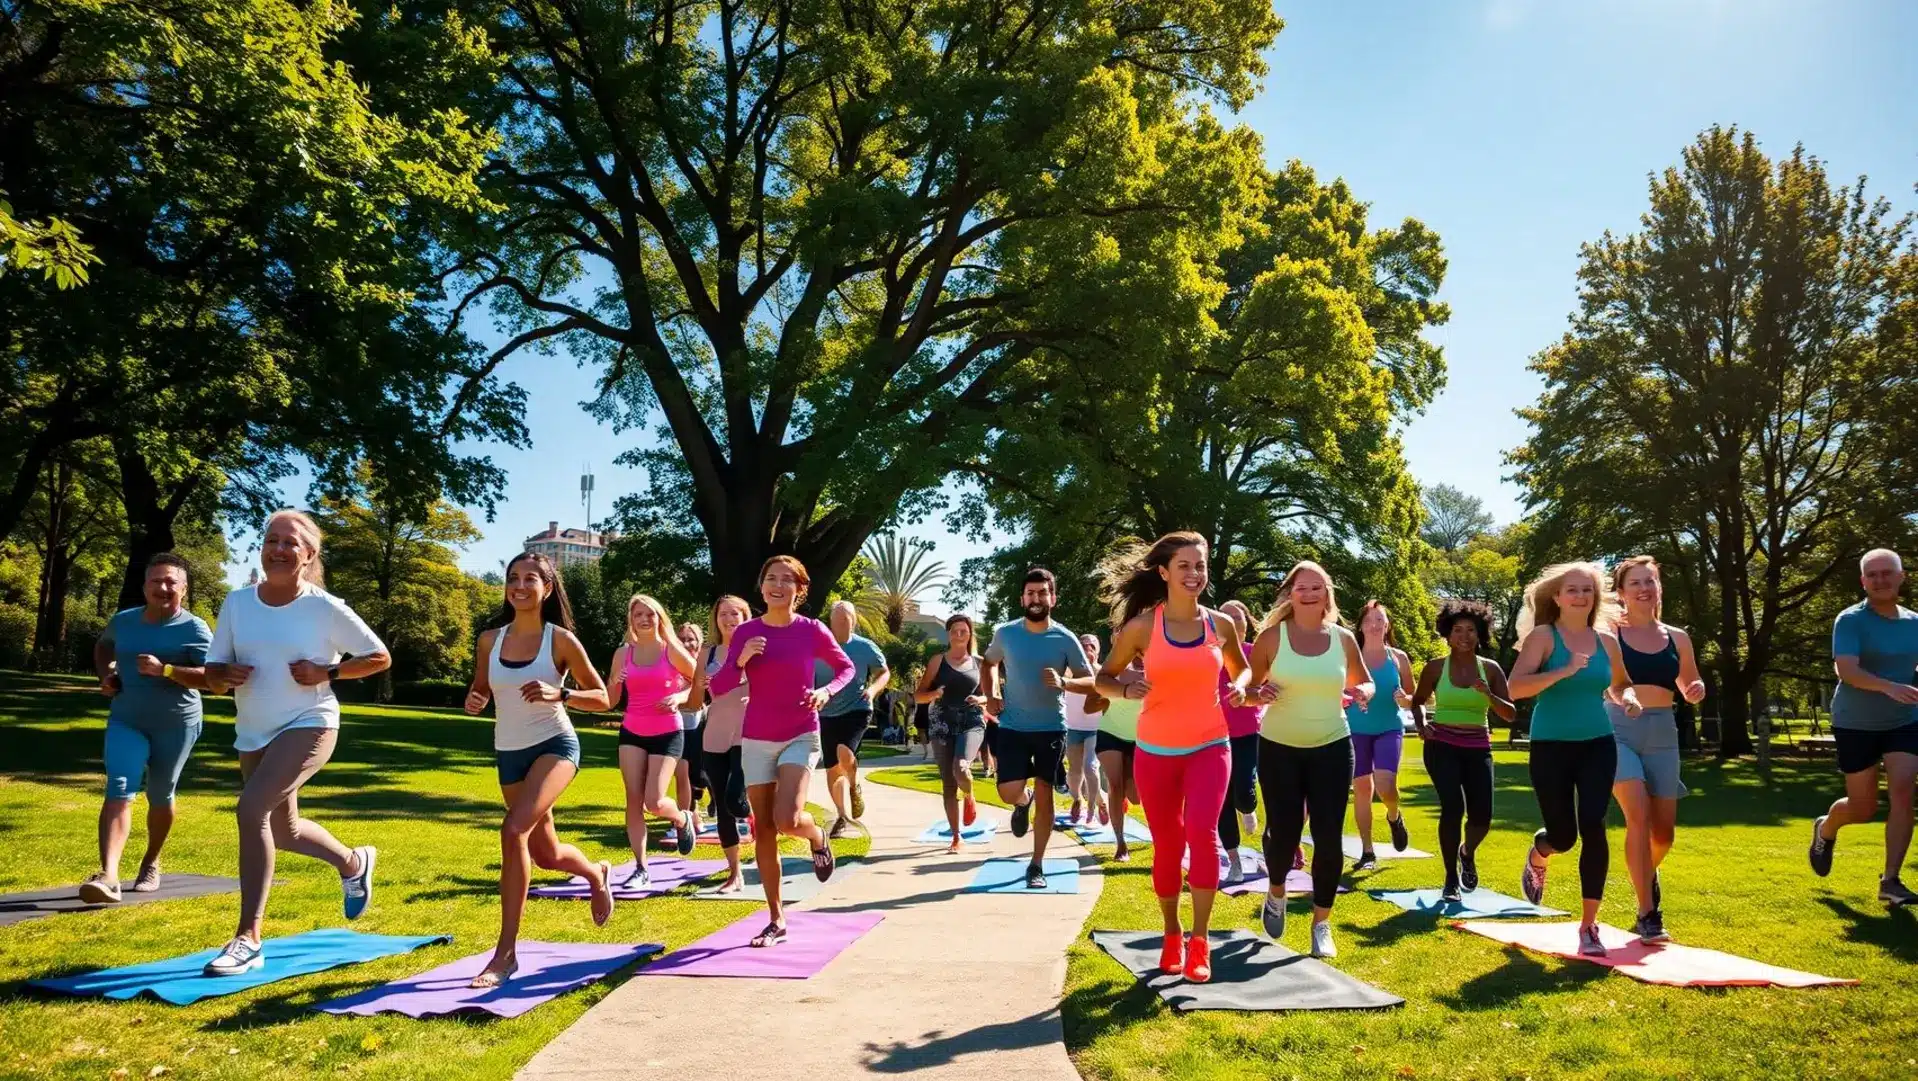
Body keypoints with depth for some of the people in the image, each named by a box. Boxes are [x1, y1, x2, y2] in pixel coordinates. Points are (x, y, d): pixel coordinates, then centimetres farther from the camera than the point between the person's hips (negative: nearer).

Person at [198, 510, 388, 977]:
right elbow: (213, 669, 6)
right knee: (283, 830, 19)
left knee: (252, 809, -25)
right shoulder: (237, 603, 0)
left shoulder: (325, 608, -12)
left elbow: (379, 657, -4)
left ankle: (248, 939, -17)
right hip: (253, 733, 6)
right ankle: (353, 862, 50)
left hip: (309, 725, -6)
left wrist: (327, 673, -18)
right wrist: (225, 675, -18)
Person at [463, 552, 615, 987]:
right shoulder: (489, 640, 1)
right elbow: (480, 691, 14)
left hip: (555, 745, -5)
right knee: (546, 855, 15)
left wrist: (558, 695, -21)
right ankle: (597, 874, 51)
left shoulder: (560, 640, -9)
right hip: (508, 753, 5)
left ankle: (506, 952, -18)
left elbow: (601, 698, -4)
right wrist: (473, 701, -10)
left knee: (514, 829, -27)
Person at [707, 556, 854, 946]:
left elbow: (846, 667, 9)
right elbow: (718, 688, -2)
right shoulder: (746, 632, -2)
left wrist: (827, 690, -11)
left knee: (787, 819, -21)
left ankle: (817, 837, 16)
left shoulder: (812, 630, -6)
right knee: (764, 831, 4)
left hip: (801, 736, -2)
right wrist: (740, 661, -20)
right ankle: (776, 921, 15)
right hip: (756, 740, 3)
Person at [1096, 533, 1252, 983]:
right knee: (1167, 845, 8)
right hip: (1156, 751, 0)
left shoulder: (1221, 625, 0)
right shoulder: (1142, 626, -6)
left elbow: (1240, 669, 18)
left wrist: (1239, 686, -4)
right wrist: (1127, 690, -19)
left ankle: (1200, 940, -7)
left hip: (1209, 746, 0)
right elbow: (1104, 677, 2)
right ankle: (1172, 935, 31)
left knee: (1202, 832, -21)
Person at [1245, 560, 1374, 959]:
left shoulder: (1343, 639, 0)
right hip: (1279, 749, -1)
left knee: (1328, 839, -2)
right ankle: (1276, 893, 35)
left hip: (1332, 748, 2)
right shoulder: (1272, 636, -6)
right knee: (1283, 834, 1)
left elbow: (1364, 681, 15)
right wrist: (1259, 694, -22)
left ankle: (1321, 924, 16)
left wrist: (1362, 693, -9)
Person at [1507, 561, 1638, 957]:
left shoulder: (1606, 640, 7)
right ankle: (1537, 857, 43)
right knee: (1563, 836, 3)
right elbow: (1515, 687, -19)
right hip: (1551, 746, -3)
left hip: (1598, 745, 3)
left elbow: (1619, 684, 23)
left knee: (1593, 828, -10)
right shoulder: (1543, 636, -7)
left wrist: (1629, 698, 1)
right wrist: (1564, 671, -28)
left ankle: (1589, 924, 2)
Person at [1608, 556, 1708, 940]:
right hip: (1618, 728, -4)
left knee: (1664, 831, 7)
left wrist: (1697, 691, -2)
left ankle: (1646, 873, 42)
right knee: (1639, 816, -18)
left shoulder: (1677, 638, 9)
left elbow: (1690, 689, 19)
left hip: (1662, 733, 4)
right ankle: (1647, 915, -8)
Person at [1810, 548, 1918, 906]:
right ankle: (1825, 829, 39)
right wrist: (1889, 687, -43)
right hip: (1856, 725, -3)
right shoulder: (1850, 620, -13)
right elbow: (1847, 670, -27)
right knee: (1862, 809, 4)